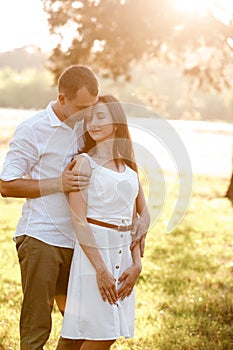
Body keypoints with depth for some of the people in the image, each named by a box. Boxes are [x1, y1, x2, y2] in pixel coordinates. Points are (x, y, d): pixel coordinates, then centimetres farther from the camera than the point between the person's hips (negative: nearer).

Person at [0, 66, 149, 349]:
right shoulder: (32, 130, -6)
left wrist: (142, 215, 1)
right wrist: (57, 184, -15)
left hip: (77, 241, 5)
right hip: (40, 239, -5)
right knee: (36, 326, -2)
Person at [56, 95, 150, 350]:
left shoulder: (129, 166, 12)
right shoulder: (84, 162, -4)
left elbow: (134, 220, 13)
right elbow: (78, 220, -11)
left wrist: (136, 263, 0)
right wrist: (101, 268, -17)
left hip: (123, 253, 5)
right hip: (94, 250, -5)